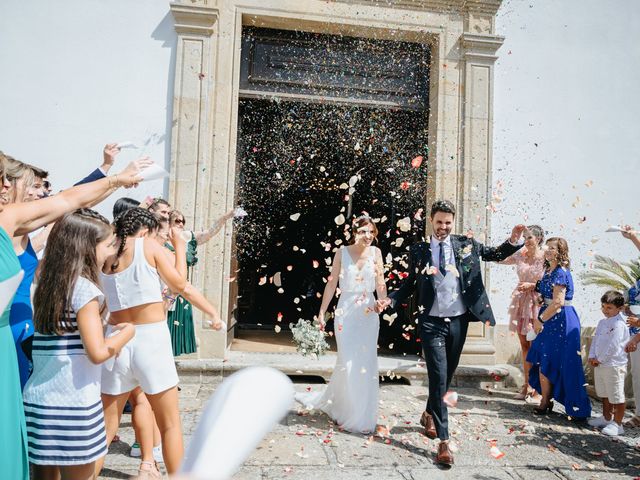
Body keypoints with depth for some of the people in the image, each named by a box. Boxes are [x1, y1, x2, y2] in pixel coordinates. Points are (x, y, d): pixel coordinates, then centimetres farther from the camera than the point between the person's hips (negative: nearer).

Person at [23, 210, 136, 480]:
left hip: (37, 399, 7)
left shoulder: (46, 286, 7)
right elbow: (97, 353, -19)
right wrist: (127, 332, -3)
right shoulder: (84, 288, -14)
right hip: (73, 405, -7)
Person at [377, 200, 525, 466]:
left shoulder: (467, 244, 4)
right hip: (432, 322, -3)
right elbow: (410, 283, 6)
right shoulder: (419, 250, 0)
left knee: (447, 375, 18)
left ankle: (429, 414, 44)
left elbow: (496, 254, 11)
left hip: (459, 321, 3)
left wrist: (513, 241, -8)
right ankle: (444, 441, 2)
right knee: (438, 377, -6)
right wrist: (390, 299, -9)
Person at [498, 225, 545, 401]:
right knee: (524, 345, 10)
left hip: (537, 303, -5)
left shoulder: (545, 258, -8)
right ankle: (527, 385, 19)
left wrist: (532, 285, -16)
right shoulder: (520, 254, 4)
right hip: (521, 302, 5)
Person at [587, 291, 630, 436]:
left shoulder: (619, 325, -16)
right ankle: (606, 418, 35)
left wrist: (600, 359, -13)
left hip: (614, 365, -9)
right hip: (599, 364, 9)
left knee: (616, 396, 1)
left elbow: (612, 346, -20)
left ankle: (617, 424, 11)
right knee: (604, 394, 21)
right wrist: (592, 356, 0)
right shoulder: (602, 322, 11)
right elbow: (595, 340, 12)